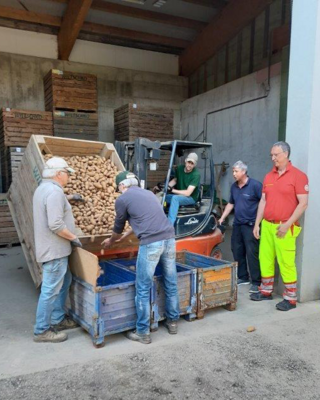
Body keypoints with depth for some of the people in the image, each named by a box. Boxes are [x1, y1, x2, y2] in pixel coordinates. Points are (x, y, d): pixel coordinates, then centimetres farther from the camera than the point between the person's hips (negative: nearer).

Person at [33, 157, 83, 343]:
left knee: (64, 281, 21)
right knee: (51, 290, -1)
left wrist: (68, 199, 38)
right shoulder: (54, 191, -23)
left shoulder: (43, 188, 11)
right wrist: (74, 237, -15)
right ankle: (42, 331, 12)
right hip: (54, 249, -11)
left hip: (53, 248, 11)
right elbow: (56, 225, -28)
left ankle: (58, 319, 32)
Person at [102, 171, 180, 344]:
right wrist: (125, 236, 48)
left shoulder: (122, 199, 6)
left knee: (143, 289, 5)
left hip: (151, 243, -7)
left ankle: (143, 332, 14)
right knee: (171, 283, 17)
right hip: (169, 239, 7)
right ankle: (173, 321, 33)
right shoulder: (148, 193, 25)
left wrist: (111, 241, 40)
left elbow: (118, 227, 18)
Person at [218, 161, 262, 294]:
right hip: (237, 224, 8)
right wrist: (222, 218, 20)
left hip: (251, 224, -8)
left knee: (252, 253, -7)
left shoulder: (255, 185, -11)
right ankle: (243, 277, 26)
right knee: (237, 251, 12)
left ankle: (256, 282, 1)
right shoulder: (234, 186, 12)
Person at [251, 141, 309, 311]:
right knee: (265, 259, 12)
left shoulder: (298, 175, -7)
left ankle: (290, 298, 10)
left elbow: (303, 204, -11)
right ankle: (266, 291, 27)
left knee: (286, 262, -3)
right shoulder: (268, 177, 13)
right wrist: (257, 224, 11)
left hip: (284, 227, -6)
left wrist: (287, 224, -16)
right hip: (267, 225, 6)